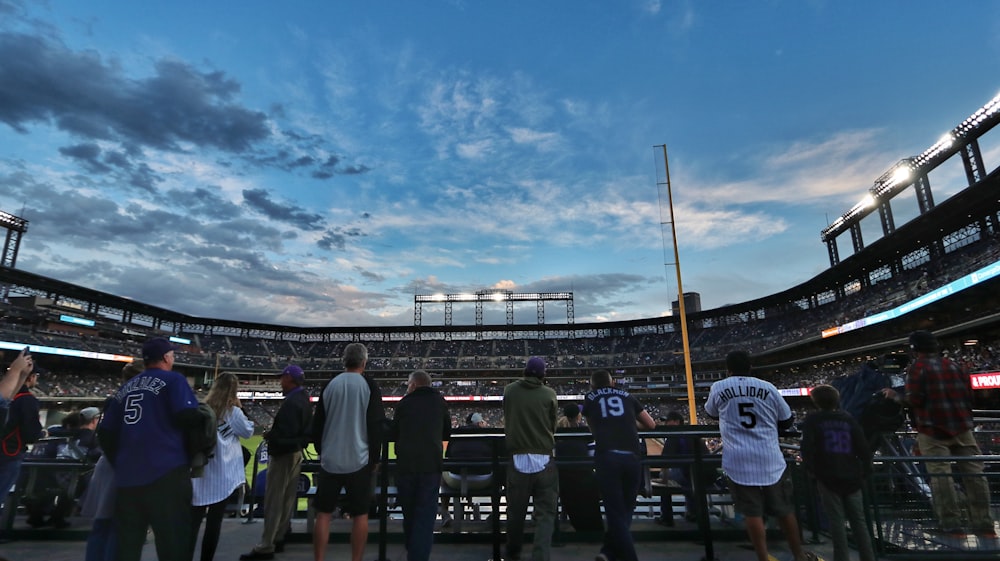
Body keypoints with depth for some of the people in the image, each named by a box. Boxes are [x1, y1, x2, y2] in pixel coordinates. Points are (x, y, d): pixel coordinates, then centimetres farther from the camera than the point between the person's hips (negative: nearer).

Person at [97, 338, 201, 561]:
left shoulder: (125, 388, 19)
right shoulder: (173, 380, -2)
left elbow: (105, 433, 19)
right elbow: (189, 416, -16)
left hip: (127, 477, 7)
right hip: (166, 472, -7)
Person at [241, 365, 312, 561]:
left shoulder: (291, 402, -23)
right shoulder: (304, 398, 9)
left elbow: (284, 434, -27)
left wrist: (268, 436, -10)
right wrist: (273, 432, 8)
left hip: (284, 454, -10)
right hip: (296, 452, 10)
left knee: (273, 501, -2)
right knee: (287, 500, 16)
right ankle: (278, 538, 27)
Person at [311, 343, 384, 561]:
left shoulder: (330, 384, 1)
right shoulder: (369, 386, -7)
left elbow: (317, 423, 8)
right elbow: (376, 426, -8)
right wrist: (375, 458, 3)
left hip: (330, 459, 3)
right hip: (359, 460, -2)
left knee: (324, 513, 12)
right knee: (360, 514, 8)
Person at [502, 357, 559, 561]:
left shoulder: (509, 390, 2)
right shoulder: (549, 394, -1)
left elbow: (507, 420, 13)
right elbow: (552, 426, 7)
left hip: (518, 460, 2)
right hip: (544, 461, -1)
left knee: (516, 511, 16)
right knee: (545, 513, 5)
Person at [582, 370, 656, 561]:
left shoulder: (589, 399, 18)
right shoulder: (627, 396, 20)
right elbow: (651, 425, 25)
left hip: (607, 457, -2)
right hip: (631, 458, 2)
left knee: (615, 513, 5)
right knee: (626, 510, 16)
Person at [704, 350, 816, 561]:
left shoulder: (718, 388, 0)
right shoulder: (768, 387, 2)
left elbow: (711, 413, 19)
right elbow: (787, 421, 13)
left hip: (739, 461, -2)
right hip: (770, 459, 2)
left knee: (752, 513, 4)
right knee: (784, 510, 18)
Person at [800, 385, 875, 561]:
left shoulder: (813, 420, -3)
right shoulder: (848, 419, 7)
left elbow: (807, 447, -11)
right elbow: (864, 448, 4)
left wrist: (811, 469, 2)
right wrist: (864, 472, 13)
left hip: (827, 477, -3)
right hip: (851, 478, 4)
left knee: (837, 521, 3)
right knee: (858, 520, 12)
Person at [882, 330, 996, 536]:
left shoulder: (917, 367, -8)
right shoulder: (954, 365, 10)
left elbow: (914, 400, -14)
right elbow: (968, 396, 12)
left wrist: (895, 396, 3)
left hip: (933, 430, -6)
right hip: (961, 427, 6)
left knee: (940, 474, -3)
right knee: (973, 473, 8)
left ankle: (951, 523, -1)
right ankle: (983, 523, 12)